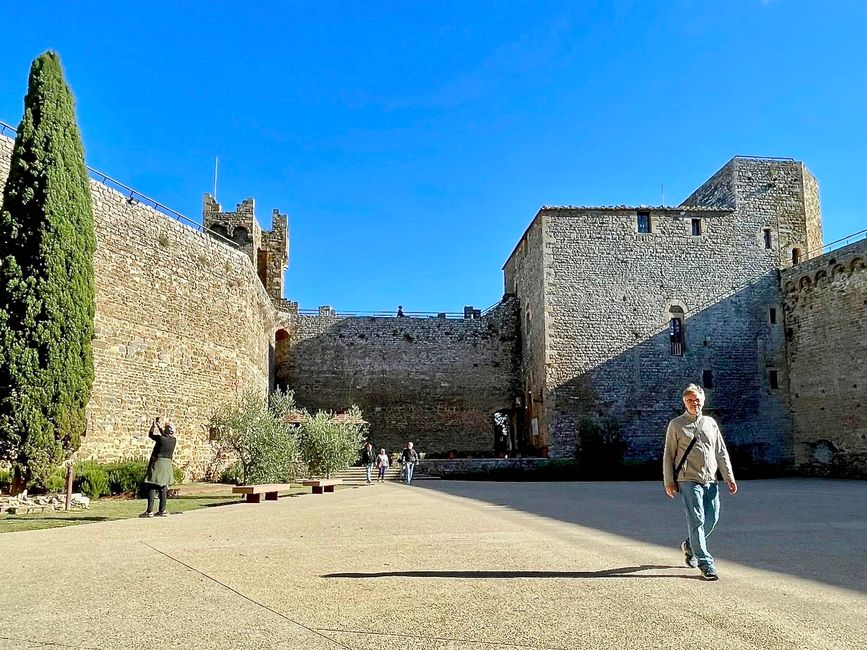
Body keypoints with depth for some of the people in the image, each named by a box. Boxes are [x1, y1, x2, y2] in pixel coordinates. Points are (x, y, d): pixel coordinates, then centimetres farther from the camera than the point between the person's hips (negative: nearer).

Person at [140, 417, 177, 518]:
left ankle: (150, 511, -5)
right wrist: (159, 426, 28)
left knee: (151, 487, -2)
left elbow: (150, 434, 4)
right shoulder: (173, 440, 2)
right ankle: (162, 510, 13)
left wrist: (153, 425, 17)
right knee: (163, 488, 11)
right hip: (168, 464, 6)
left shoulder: (160, 439, -14)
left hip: (157, 463, -6)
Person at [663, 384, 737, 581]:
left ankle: (689, 546, 30)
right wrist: (669, 482, -4)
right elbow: (668, 455, 2)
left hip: (710, 480, 5)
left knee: (712, 518, 6)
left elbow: (721, 452, 15)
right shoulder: (676, 425, 2)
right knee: (696, 519, -9)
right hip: (688, 480, -5)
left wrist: (729, 477, 8)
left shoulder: (710, 423, 14)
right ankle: (705, 563, -3)